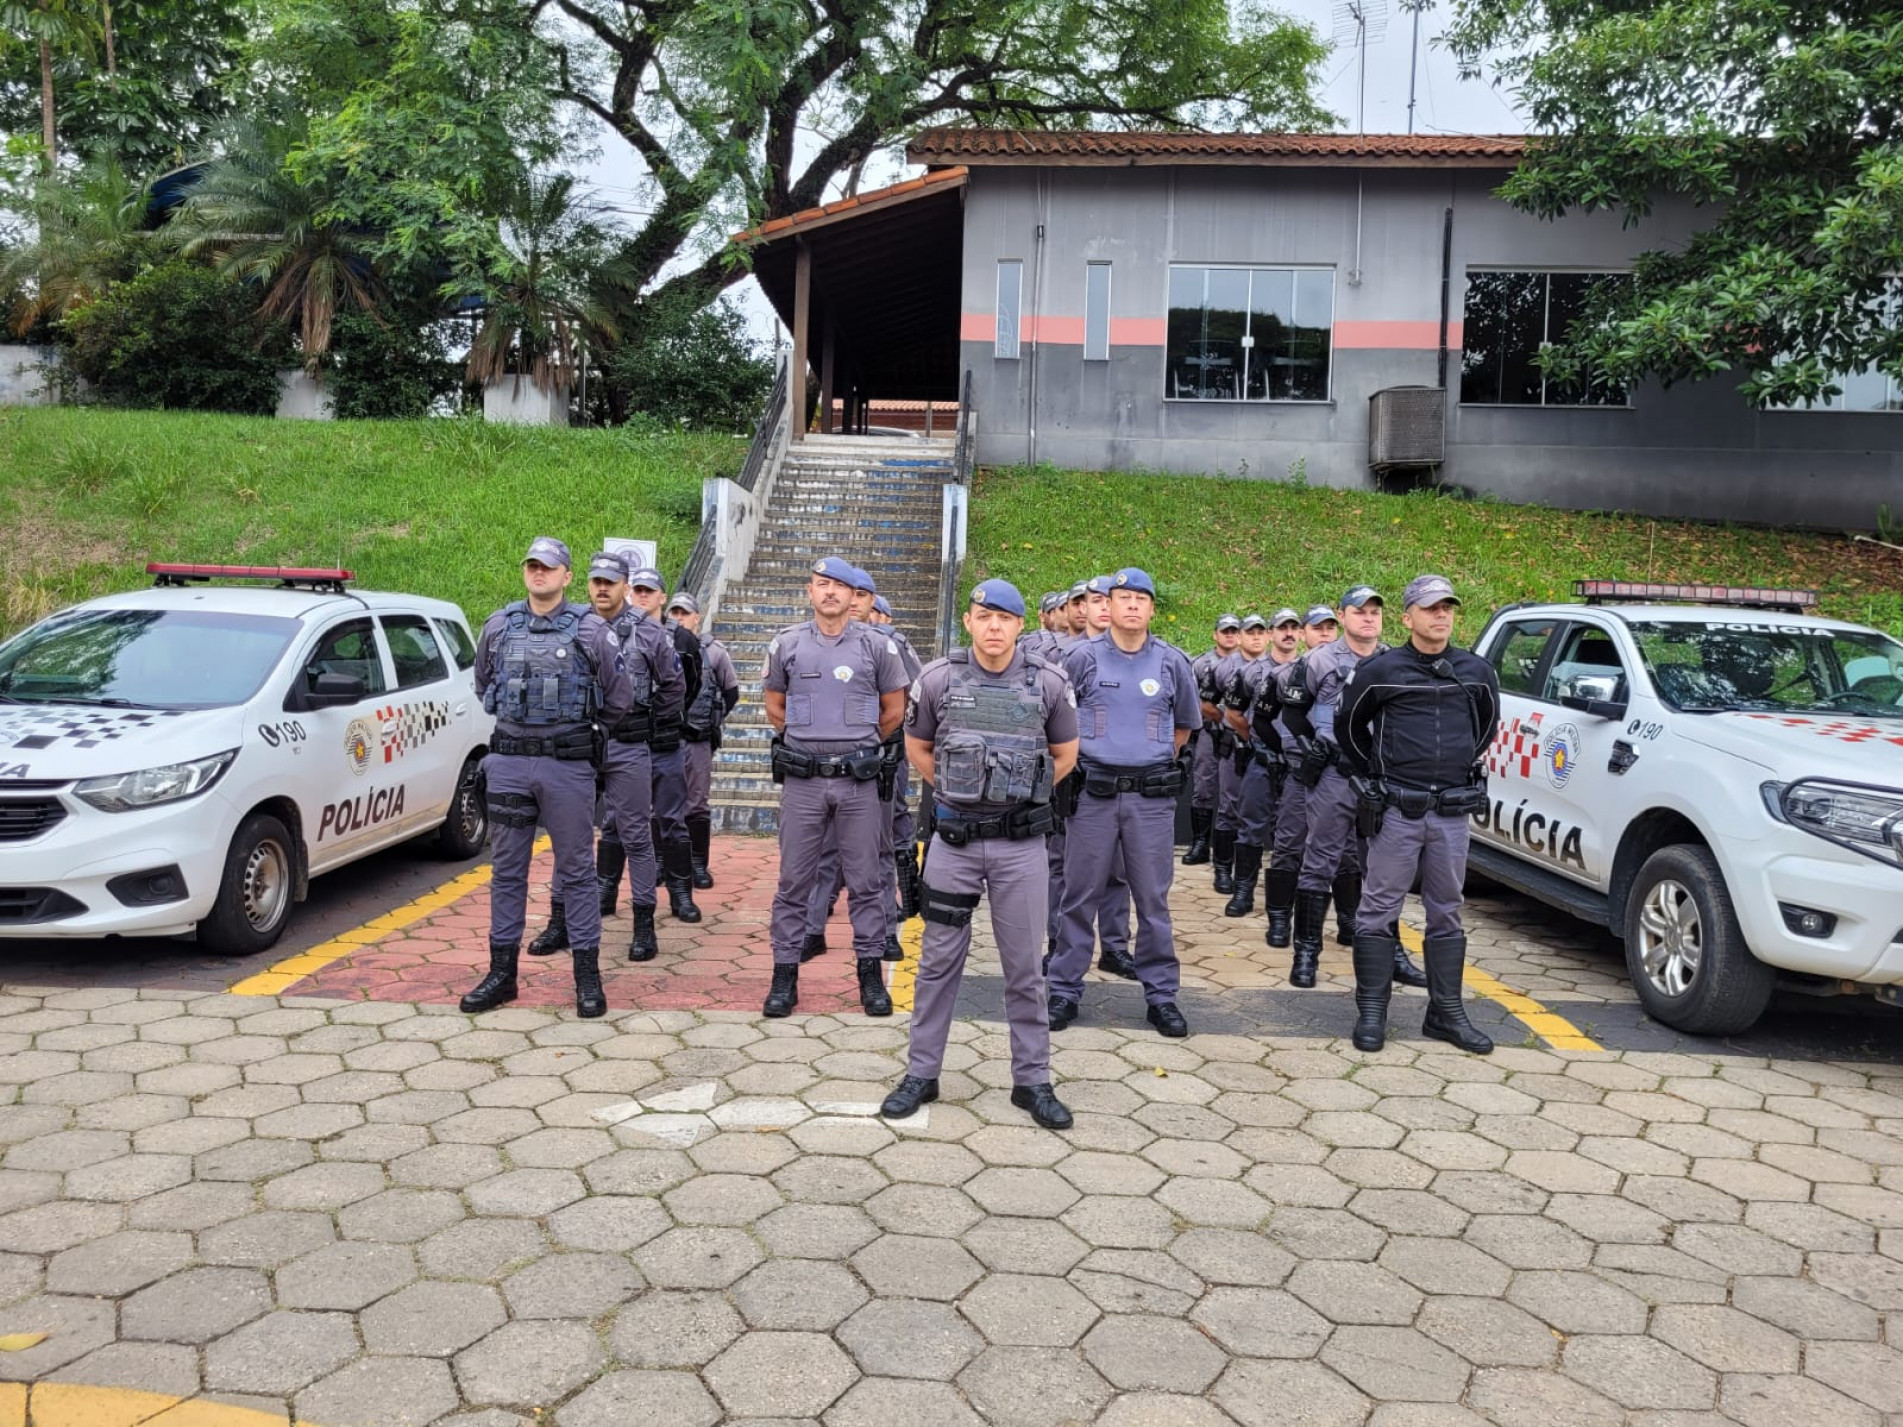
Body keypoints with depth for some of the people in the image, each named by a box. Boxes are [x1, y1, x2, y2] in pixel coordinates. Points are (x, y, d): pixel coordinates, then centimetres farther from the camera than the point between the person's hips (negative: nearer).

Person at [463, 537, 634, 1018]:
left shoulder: (591, 630, -3)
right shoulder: (498, 626, 7)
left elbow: (619, 699, 4)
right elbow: (483, 687, 22)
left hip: (569, 765, -3)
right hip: (508, 763, 3)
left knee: (575, 871, 3)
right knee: (507, 870, 9)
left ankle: (588, 976, 11)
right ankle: (502, 973, 19)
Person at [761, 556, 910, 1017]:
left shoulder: (877, 645, 1)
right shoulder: (787, 644, 4)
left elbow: (894, 710, 11)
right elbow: (774, 707, 16)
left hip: (858, 780, -1)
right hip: (802, 780, 1)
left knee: (864, 879, 6)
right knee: (794, 879, 5)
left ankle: (871, 971, 16)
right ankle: (785, 973, 14)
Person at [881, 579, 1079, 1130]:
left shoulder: (1049, 683, -4)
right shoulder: (938, 678, -3)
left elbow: (1065, 754, 11)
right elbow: (917, 747, 12)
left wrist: (1022, 796, 9)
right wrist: (957, 792, 9)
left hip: (1021, 842, 0)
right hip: (955, 838, 1)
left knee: (1024, 965, 7)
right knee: (938, 960, 8)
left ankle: (1032, 1080, 19)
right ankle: (921, 1074, 21)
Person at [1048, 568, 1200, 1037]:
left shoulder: (1172, 662, 5)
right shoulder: (1084, 658, 0)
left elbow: (1185, 723, 19)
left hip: (1152, 796, 1)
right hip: (1094, 792, -1)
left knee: (1153, 898, 6)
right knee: (1081, 895, 4)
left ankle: (1161, 993, 16)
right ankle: (1065, 989, 14)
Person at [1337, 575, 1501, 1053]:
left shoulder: (1477, 672, 6)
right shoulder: (1381, 671, -4)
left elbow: (1488, 723, 25)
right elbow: (1348, 723, 10)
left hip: (1453, 813, 3)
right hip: (1396, 812, -3)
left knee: (1446, 914, 11)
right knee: (1379, 911, 1)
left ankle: (1446, 1013, 20)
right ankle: (1372, 1012, 8)